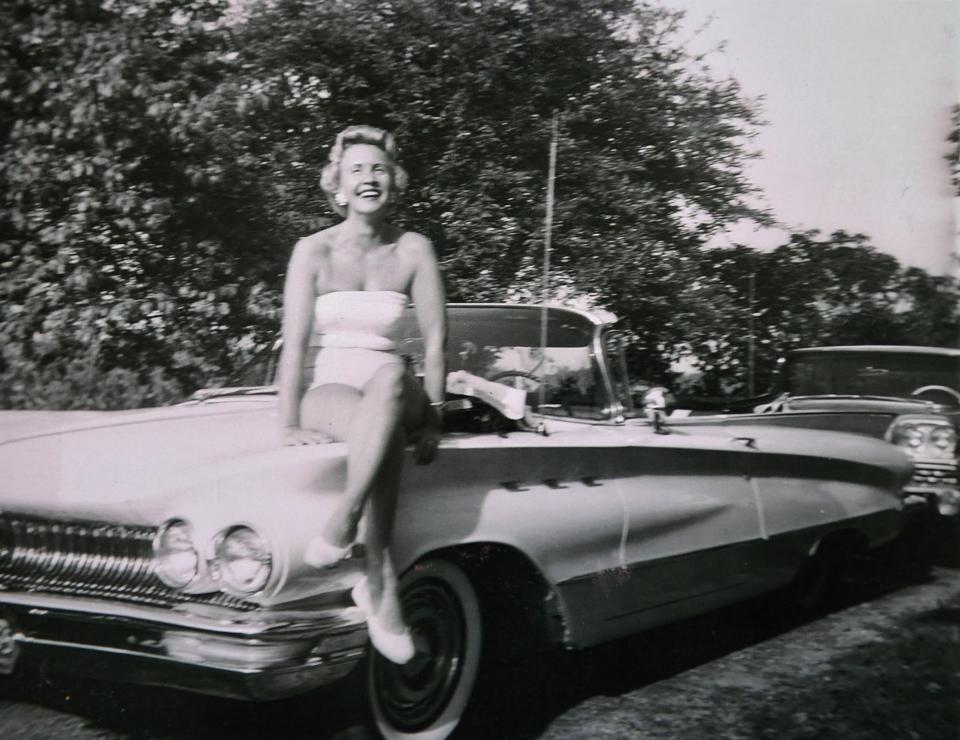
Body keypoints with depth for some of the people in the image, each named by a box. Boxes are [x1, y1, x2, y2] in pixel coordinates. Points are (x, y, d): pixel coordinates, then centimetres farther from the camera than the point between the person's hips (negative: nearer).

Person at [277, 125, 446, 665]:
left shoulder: (415, 250, 2)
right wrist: (290, 424, -13)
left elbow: (435, 339, -1)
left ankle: (344, 520, -38)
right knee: (382, 431, -37)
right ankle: (383, 579, -34)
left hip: (395, 392, 0)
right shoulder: (314, 251, 2)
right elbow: (295, 342, -4)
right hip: (330, 392, 0)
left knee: (390, 376, -39)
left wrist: (431, 419, -10)